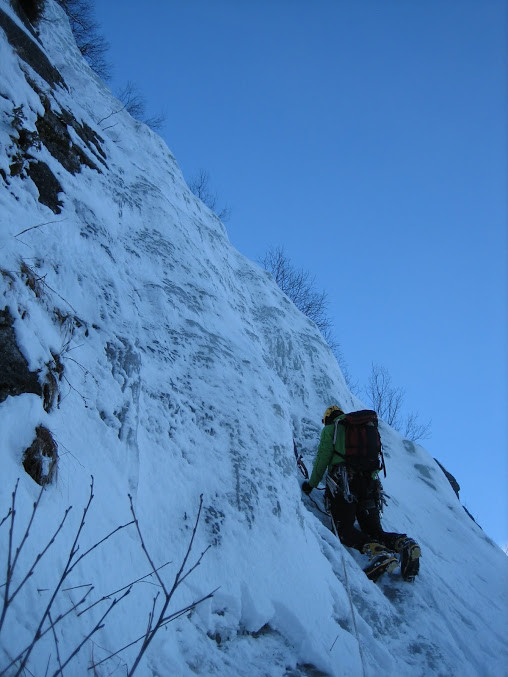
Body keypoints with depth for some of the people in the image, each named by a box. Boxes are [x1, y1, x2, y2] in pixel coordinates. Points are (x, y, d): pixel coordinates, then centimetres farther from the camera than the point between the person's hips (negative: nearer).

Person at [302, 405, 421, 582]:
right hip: (370, 481, 6)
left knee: (344, 529, -8)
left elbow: (322, 459, 4)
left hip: (343, 481, -5)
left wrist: (311, 484, 15)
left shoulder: (330, 429, 12)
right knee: (374, 530, 9)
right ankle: (405, 544, -22)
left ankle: (378, 552, -36)